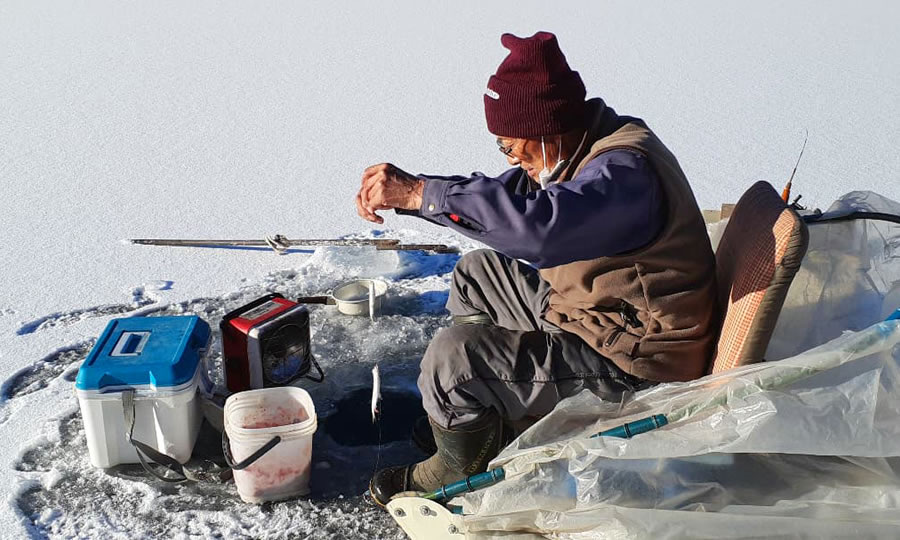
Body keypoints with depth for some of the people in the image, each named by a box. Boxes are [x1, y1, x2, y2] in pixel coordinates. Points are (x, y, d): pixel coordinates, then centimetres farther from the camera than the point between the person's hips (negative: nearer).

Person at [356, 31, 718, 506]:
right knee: (477, 274, 16)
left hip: (628, 363, -10)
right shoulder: (585, 150, 3)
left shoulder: (626, 172, -29)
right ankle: (487, 411, 21)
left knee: (453, 355, -20)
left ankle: (455, 477, 8)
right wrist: (401, 191, -8)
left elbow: (539, 223, -47)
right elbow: (499, 193, 7)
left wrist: (419, 193, -41)